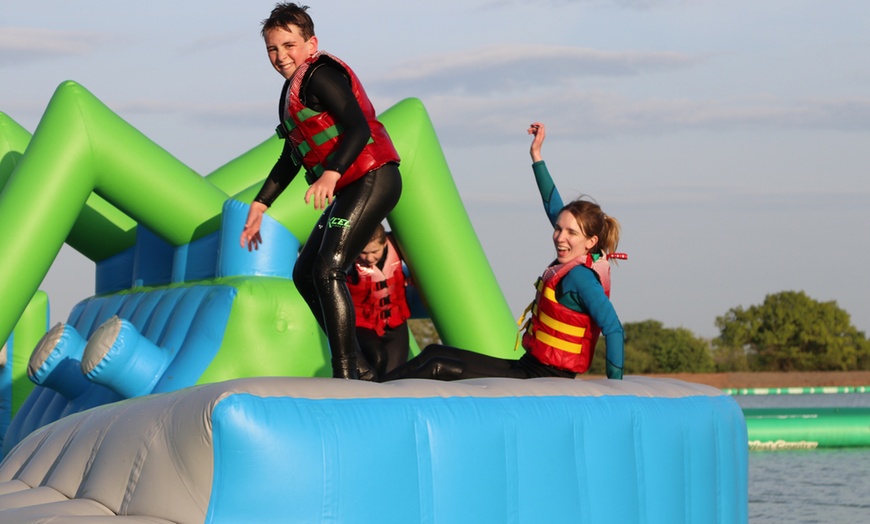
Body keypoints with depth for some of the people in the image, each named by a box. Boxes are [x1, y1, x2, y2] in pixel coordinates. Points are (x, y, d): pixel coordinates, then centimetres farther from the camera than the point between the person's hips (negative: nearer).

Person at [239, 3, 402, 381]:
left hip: (372, 179, -11)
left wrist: (330, 174, -38)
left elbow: (358, 128, -24)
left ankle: (344, 375, -21)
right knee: (304, 274, 13)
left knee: (328, 271, -20)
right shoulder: (292, 89, 20)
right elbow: (290, 159, 29)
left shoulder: (320, 74, -11)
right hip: (349, 190, 11)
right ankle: (360, 370, 14)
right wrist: (259, 206, 27)